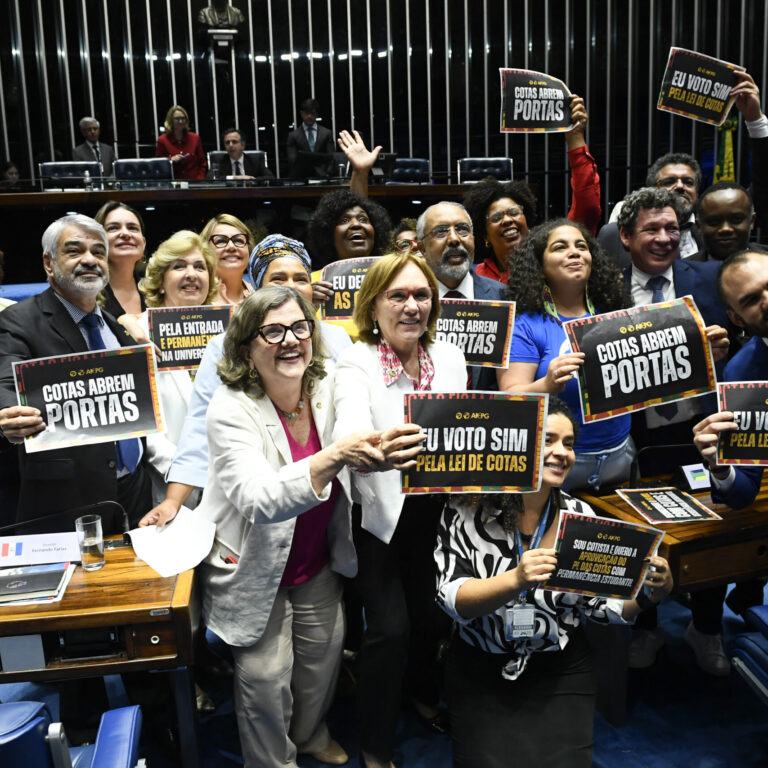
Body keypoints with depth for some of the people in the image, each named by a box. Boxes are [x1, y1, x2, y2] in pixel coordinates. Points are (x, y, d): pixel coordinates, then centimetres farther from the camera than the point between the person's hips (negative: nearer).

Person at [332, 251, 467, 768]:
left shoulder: (450, 358, 2)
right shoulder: (356, 364, -14)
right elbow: (348, 435, -33)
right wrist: (375, 449, -54)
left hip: (435, 508, 5)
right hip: (379, 511, -4)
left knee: (434, 614, 13)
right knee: (391, 627, -6)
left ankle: (423, 692, 47)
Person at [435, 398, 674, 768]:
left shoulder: (579, 515, -5)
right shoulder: (467, 511, -12)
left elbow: (600, 603, 0)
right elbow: (451, 599, -18)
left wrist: (647, 593, -18)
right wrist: (516, 580, -34)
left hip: (561, 672, 2)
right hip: (481, 671, -2)